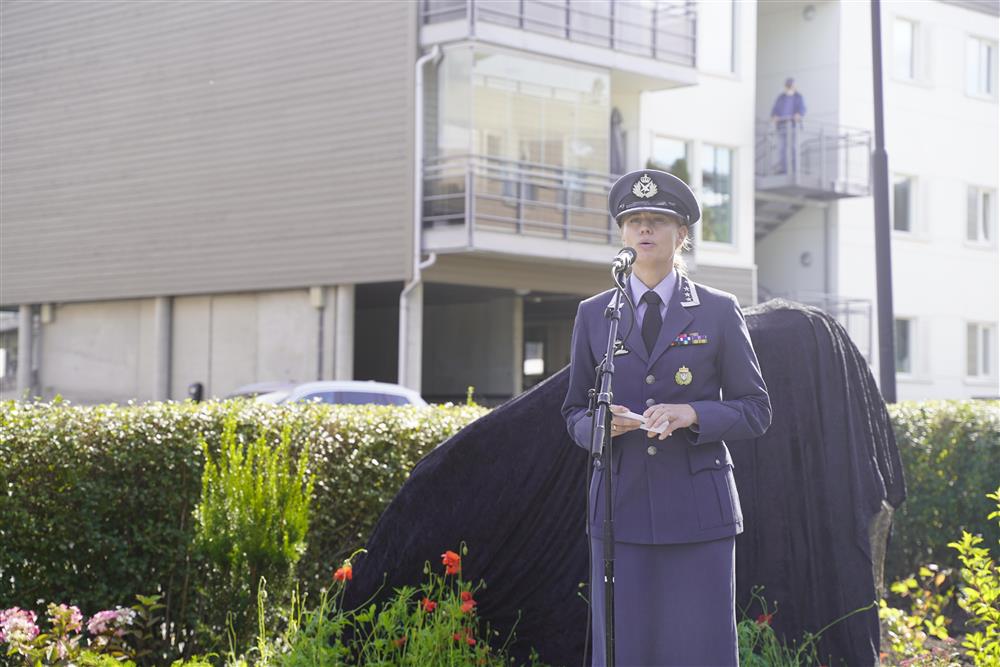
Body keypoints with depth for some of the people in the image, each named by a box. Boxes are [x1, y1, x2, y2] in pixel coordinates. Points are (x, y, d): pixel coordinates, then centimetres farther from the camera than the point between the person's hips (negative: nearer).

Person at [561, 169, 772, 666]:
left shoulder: (719, 312, 5)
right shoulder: (593, 315, 11)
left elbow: (755, 411, 5)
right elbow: (574, 412, 15)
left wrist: (692, 414, -14)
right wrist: (599, 424, -9)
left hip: (698, 510, -1)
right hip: (621, 508, 2)